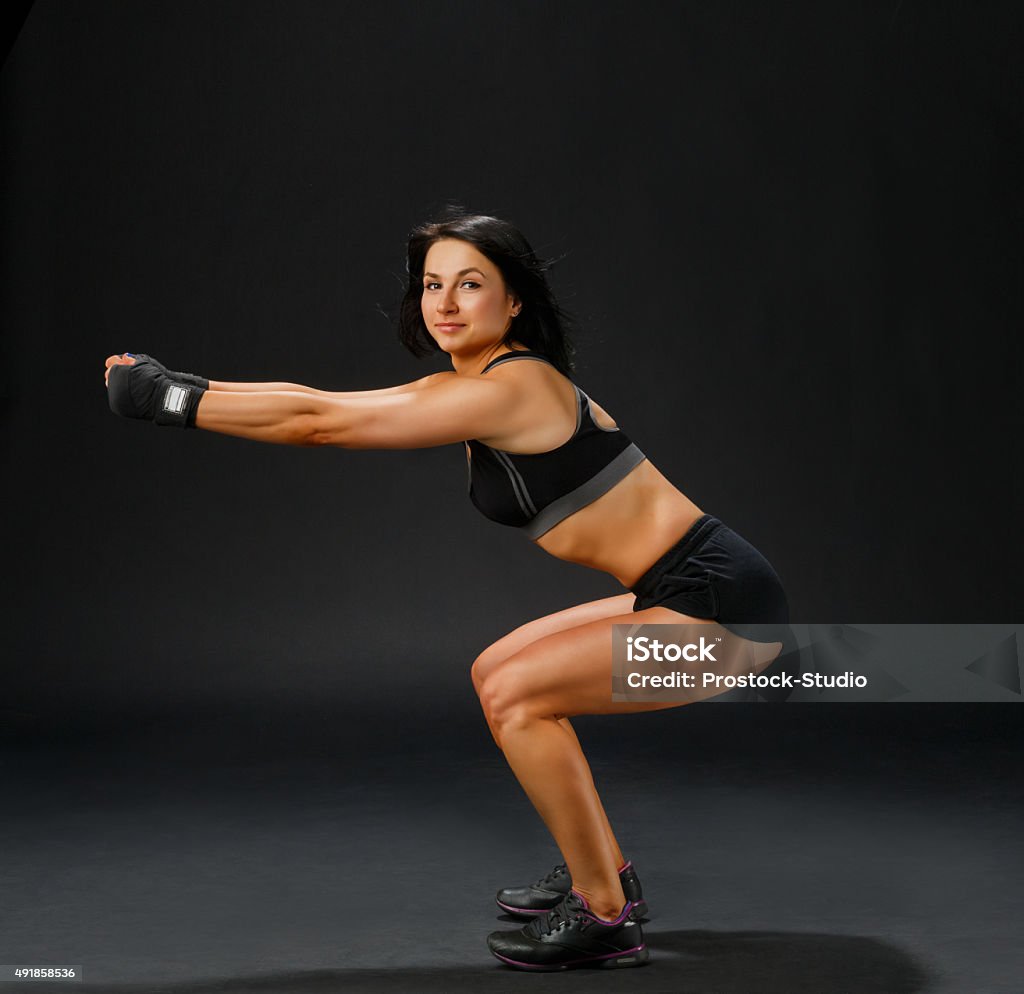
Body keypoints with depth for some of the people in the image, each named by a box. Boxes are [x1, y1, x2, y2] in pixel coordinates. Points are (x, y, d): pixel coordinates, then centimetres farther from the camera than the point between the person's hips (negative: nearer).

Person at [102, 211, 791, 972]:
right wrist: (176, 386, 9)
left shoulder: (508, 388, -19)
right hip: (681, 594, 10)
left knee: (516, 696, -16)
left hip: (721, 601, -10)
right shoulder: (466, 386, 9)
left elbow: (321, 421, -19)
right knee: (497, 673, 17)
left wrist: (171, 401, -13)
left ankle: (607, 919, -5)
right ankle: (602, 873, 25)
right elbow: (324, 403, 14)